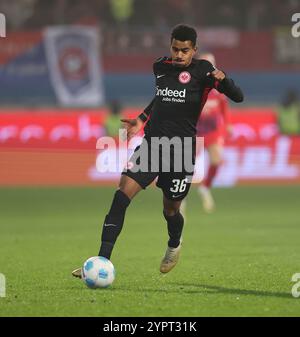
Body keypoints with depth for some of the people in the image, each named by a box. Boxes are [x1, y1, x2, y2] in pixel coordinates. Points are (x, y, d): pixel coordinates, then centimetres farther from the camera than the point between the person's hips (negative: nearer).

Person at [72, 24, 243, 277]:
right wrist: (141, 119, 22)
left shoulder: (201, 70, -7)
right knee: (122, 194, -13)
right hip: (152, 143, 4)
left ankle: (174, 246, 46)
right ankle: (102, 262, -15)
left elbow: (238, 97, -12)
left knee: (170, 208, 8)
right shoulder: (160, 67, 8)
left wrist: (222, 79, -30)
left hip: (181, 150, -4)